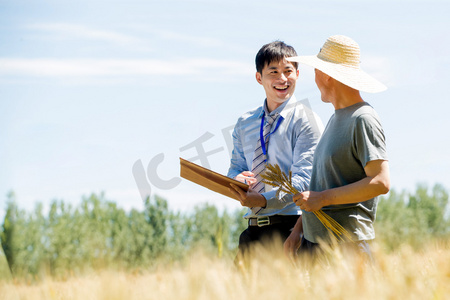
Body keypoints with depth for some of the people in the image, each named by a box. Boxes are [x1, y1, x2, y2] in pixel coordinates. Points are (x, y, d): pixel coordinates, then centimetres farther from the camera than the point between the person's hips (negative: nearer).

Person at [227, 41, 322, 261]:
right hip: (253, 228, 5)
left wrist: (264, 200, -25)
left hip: (289, 227, -5)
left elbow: (303, 179, -11)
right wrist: (238, 180, -7)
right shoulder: (245, 123, 16)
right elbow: (236, 167, 18)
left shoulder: (305, 121, -3)